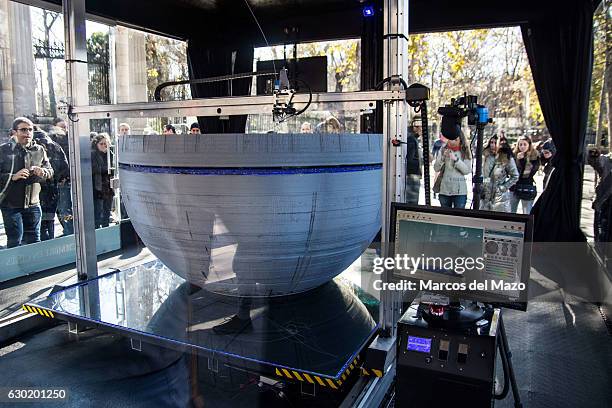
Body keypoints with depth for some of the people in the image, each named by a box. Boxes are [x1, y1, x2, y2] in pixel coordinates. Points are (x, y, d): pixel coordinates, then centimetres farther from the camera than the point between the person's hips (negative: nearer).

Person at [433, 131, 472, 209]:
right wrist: (443, 157, -14)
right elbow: (436, 168, 1)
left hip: (460, 191, -2)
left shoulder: (465, 152, 1)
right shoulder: (443, 149, 4)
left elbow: (467, 170, -7)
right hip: (444, 190, 2)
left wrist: (456, 159, -17)